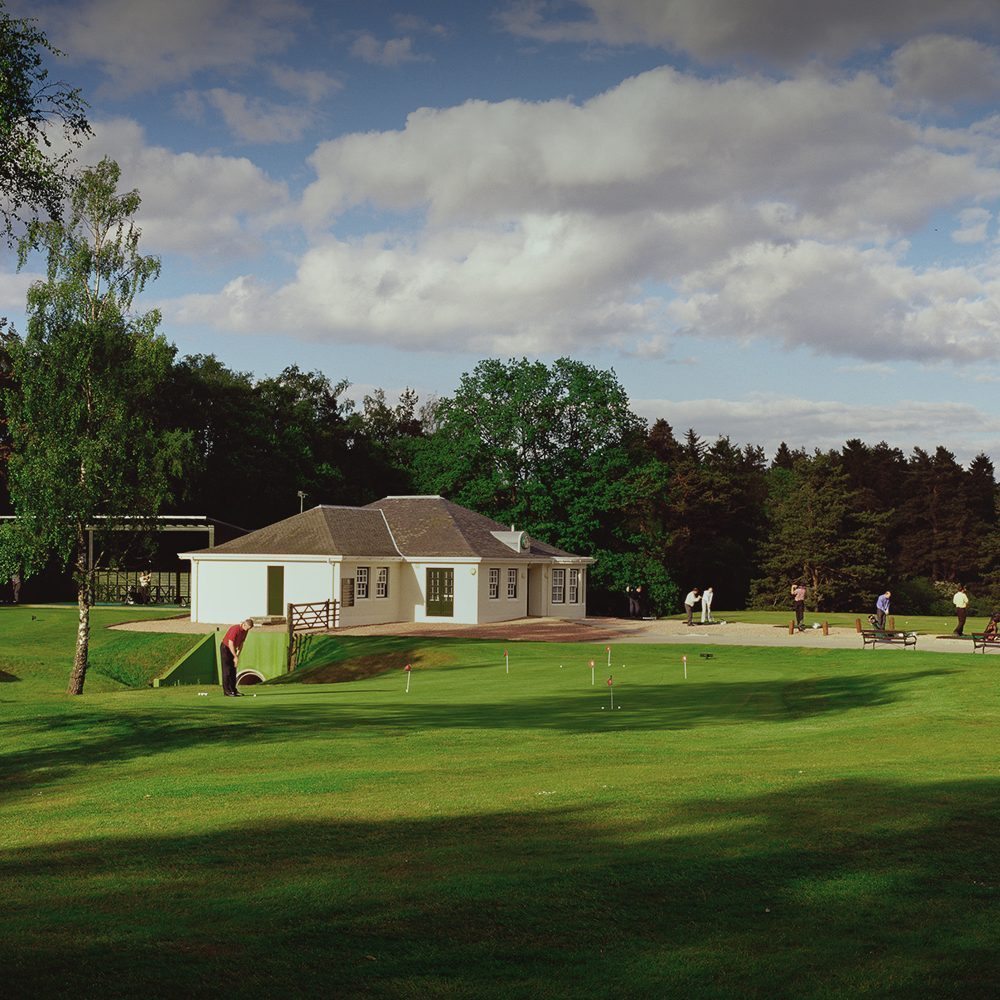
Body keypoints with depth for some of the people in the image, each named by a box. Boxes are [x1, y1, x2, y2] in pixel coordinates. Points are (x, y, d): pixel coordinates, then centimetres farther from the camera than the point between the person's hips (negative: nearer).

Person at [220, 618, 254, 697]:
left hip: (233, 649, 8)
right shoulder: (235, 629, -28)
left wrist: (237, 656, -1)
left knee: (233, 670, 6)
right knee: (227, 670, -9)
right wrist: (235, 657, -25)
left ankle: (233, 689, 9)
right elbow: (230, 644, -28)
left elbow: (241, 643, 6)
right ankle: (226, 691, -10)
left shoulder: (245, 631, -2)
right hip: (226, 648, -8)